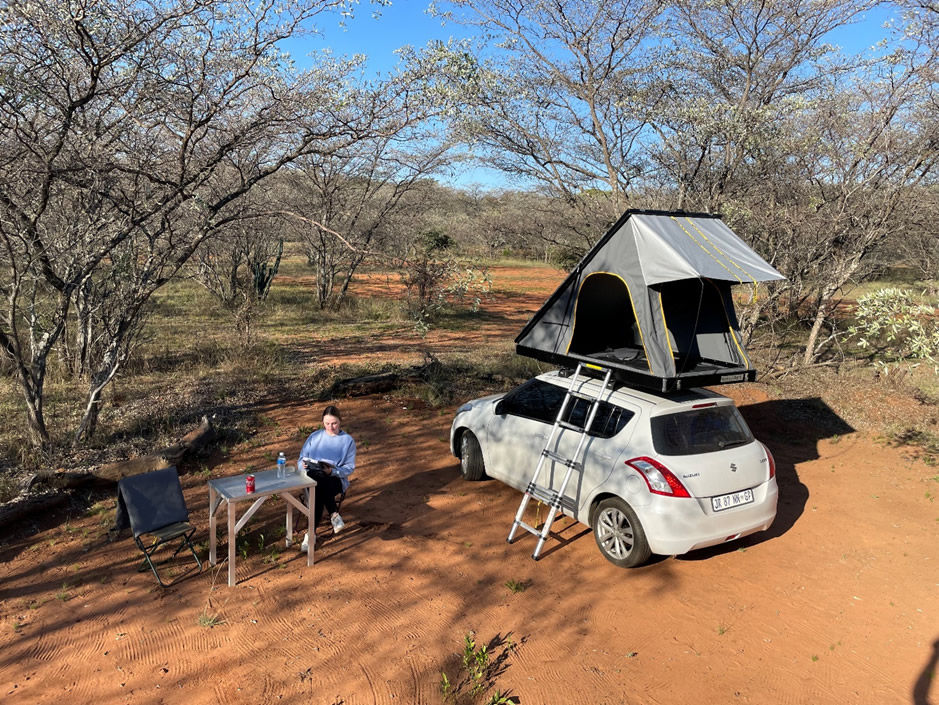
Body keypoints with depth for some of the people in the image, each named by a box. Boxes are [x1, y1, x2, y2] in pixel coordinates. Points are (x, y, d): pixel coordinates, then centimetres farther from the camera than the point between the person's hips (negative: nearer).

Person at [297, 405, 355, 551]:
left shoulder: (347, 440, 6)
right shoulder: (315, 436, 14)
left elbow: (349, 467, 0)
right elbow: (301, 459, 13)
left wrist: (332, 471, -19)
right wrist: (303, 465, -12)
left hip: (336, 479, -2)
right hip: (312, 476, 2)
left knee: (318, 490, -36)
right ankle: (334, 514, -29)